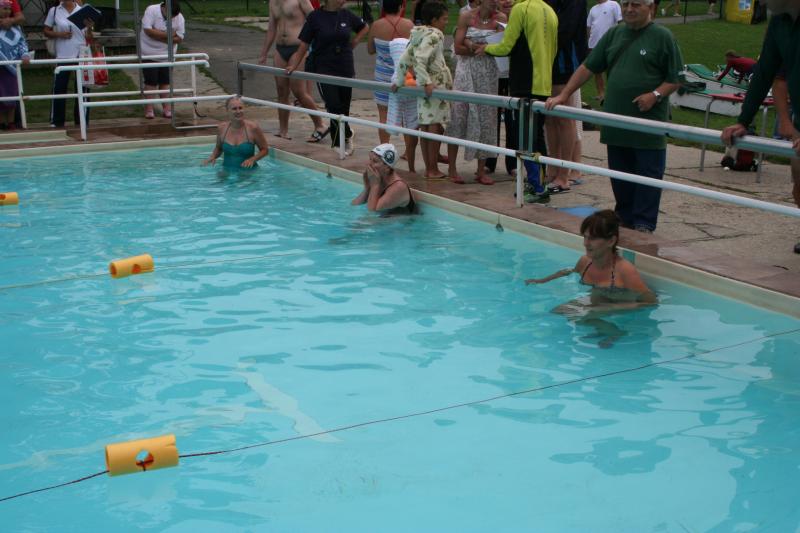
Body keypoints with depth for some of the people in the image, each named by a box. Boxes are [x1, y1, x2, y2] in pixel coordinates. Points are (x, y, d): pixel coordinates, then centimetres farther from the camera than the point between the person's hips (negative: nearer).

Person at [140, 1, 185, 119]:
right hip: (149, 54, -3)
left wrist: (159, 37, -19)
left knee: (165, 82, 7)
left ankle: (166, 108, 14)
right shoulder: (151, 10, -18)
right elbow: (148, 30, -26)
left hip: (166, 55, 3)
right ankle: (149, 109, 5)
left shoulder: (179, 18, -9)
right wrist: (167, 34, -24)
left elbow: (179, 38, -10)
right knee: (151, 81, -2)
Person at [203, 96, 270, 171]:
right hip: (227, 171, 2)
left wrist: (252, 159, -15)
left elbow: (265, 150, 1)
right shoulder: (221, 128, 1)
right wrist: (212, 157, -1)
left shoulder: (253, 127, -9)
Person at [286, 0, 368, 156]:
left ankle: (337, 144, 21)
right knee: (333, 106, -16)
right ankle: (347, 134, 9)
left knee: (343, 108, 7)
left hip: (345, 70, 4)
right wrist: (293, 66, -15)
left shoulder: (346, 15, 3)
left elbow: (364, 28, 21)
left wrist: (353, 43, 8)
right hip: (324, 70, -4)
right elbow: (303, 45, -5)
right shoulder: (315, 17, -7)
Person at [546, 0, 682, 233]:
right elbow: (588, 68, 13)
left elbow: (676, 79, -3)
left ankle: (643, 226, 2)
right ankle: (624, 220, 22)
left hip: (649, 123, -5)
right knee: (619, 176, 11)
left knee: (647, 176, -2)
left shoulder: (663, 37, -2)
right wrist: (563, 95, 7)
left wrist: (655, 95, -18)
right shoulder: (613, 35, 13)